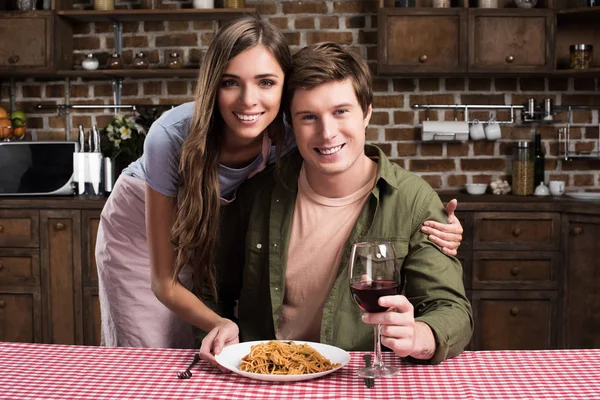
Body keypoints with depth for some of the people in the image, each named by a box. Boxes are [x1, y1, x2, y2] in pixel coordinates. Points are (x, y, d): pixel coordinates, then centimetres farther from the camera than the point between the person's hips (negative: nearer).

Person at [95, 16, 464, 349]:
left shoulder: (289, 140, -30)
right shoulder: (171, 137, -37)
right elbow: (164, 281, -30)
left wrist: (434, 234, -41)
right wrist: (220, 325, -47)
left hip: (220, 228, 2)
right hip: (140, 229, -2)